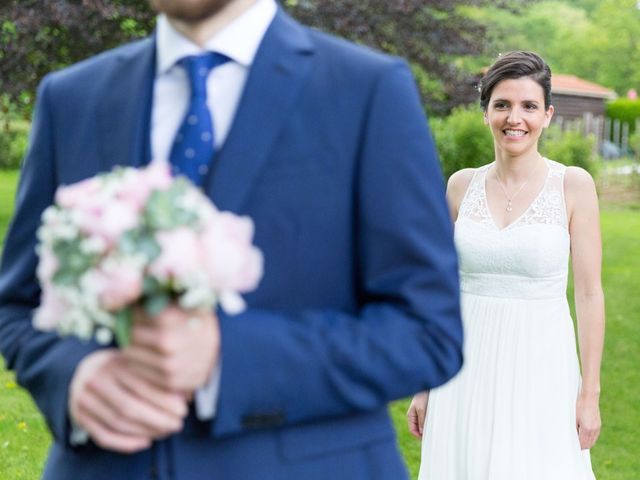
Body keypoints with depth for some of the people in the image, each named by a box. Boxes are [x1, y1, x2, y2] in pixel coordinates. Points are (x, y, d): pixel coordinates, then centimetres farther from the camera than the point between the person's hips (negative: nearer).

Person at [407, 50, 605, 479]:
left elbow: (589, 293, -4)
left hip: (540, 366, -3)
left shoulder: (573, 185, -5)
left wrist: (590, 393, -6)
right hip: (468, 368, 3)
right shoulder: (461, 185, 3)